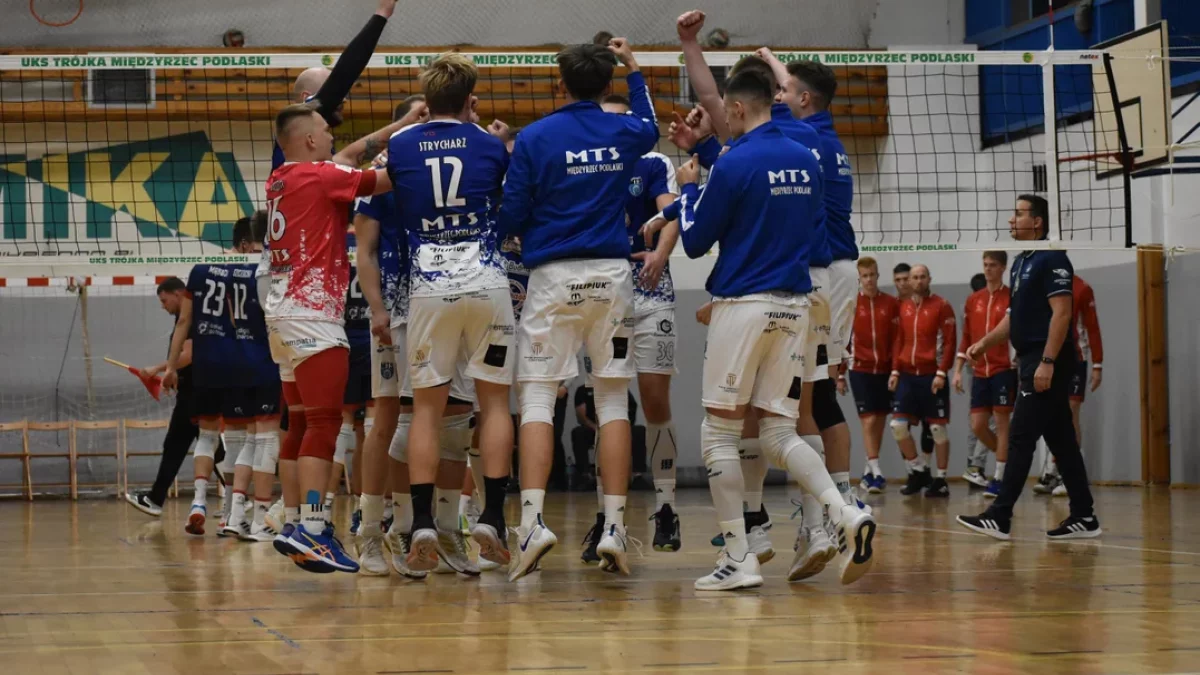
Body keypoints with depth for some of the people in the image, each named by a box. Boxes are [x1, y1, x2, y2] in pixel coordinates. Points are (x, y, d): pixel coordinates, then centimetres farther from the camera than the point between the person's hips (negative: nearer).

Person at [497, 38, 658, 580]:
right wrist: (634, 68, 43)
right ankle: (613, 528, 0)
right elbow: (650, 126, 33)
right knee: (612, 400, 6)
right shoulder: (623, 134, 7)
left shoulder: (534, 138, -4)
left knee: (536, 398, 0)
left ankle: (532, 520, -15)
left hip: (554, 276, -3)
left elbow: (511, 217, -4)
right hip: (611, 274, 3)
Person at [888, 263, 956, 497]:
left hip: (932, 375, -5)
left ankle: (940, 479, 7)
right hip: (907, 375, 5)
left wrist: (941, 373, -15)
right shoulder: (903, 307, 10)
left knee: (937, 427, -1)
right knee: (898, 424, -3)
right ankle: (918, 470, 13)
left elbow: (949, 342, -8)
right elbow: (898, 341, 14)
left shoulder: (941, 306, -4)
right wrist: (895, 370, 5)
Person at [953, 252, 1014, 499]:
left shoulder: (1012, 298, -4)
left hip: (1004, 370, -5)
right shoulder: (973, 300, 12)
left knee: (1002, 422, -4)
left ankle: (999, 478, 2)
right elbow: (966, 338, 15)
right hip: (980, 372, 5)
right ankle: (1007, 459, 24)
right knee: (977, 425, 3)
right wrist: (958, 370, 11)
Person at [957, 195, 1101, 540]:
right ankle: (1084, 517, 10)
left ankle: (999, 517, -7)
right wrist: (985, 343, 13)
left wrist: (1046, 363, -23)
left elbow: (1061, 314, -19)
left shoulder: (1052, 259, -13)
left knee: (1021, 437, -8)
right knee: (1061, 441, 8)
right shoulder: (1020, 262, 16)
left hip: (1047, 362, -10)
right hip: (1031, 360, 10)